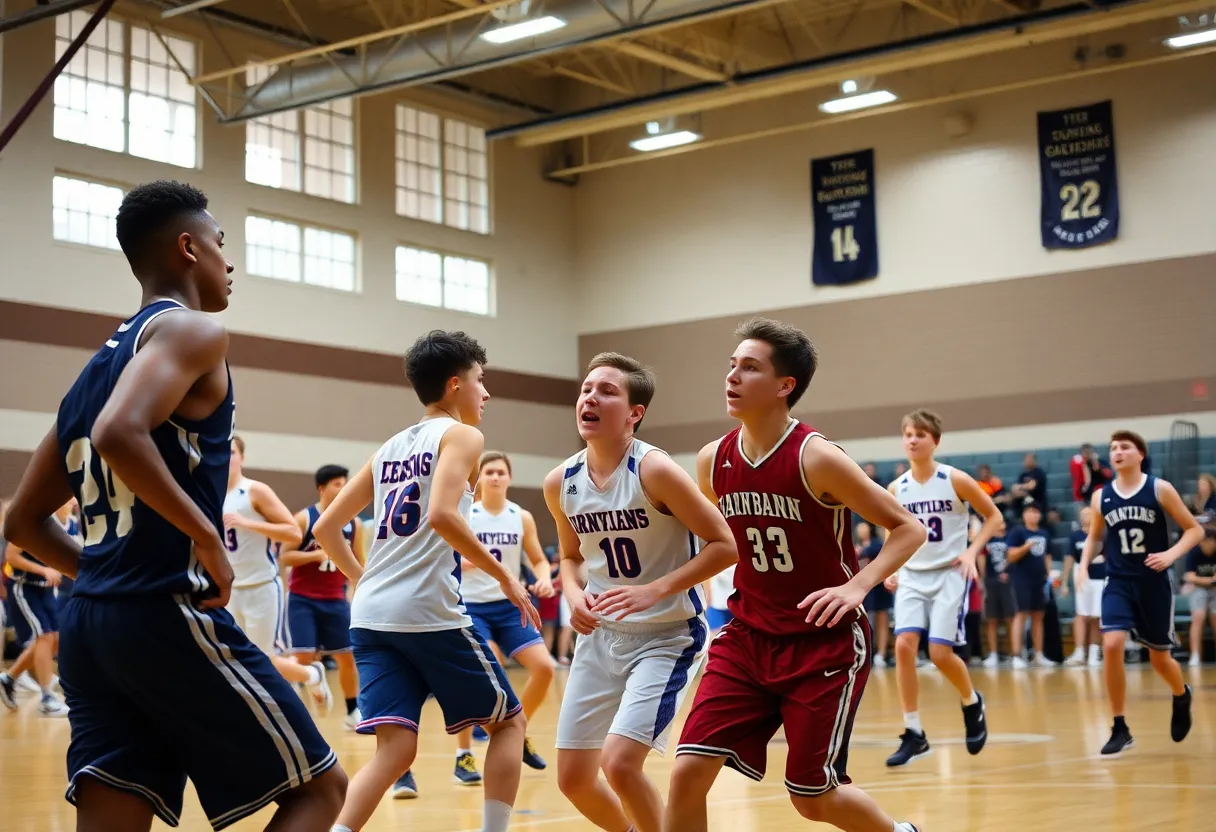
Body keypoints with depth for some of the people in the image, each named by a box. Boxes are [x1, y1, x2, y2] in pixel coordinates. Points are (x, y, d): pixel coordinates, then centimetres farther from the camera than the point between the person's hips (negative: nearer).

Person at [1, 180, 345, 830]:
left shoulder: (99, 365, 20)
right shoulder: (190, 330, -5)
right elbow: (120, 435, -26)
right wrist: (207, 539, -16)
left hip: (87, 624, 8)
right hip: (169, 614, -8)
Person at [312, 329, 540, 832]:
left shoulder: (391, 447, 21)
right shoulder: (461, 434, 0)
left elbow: (325, 529, 20)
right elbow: (442, 516, -18)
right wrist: (504, 576, -10)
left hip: (370, 616, 7)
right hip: (429, 612, -6)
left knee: (396, 750, 2)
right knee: (508, 721, 12)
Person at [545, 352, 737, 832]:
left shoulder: (654, 471, -19)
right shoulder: (560, 484, -2)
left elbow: (724, 545, -17)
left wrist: (654, 591, -25)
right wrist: (574, 594, -5)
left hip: (667, 636, -6)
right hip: (601, 635, 6)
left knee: (619, 763, -20)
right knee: (573, 778, 7)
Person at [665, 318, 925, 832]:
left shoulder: (815, 458, -17)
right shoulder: (713, 461, -1)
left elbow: (908, 529, -12)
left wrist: (857, 586, -24)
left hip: (826, 644, -4)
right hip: (748, 639, 5)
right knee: (688, 773, -10)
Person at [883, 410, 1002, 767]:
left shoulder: (955, 480, -8)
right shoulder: (896, 489, 2)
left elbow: (994, 517, 0)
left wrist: (972, 551, -14)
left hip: (950, 574, -3)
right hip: (912, 576, 3)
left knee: (940, 653, -11)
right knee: (904, 645, -14)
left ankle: (972, 703, 23)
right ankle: (914, 734, -5)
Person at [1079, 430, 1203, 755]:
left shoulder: (1160, 489, -7)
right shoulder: (1101, 497, 2)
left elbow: (1195, 529, -3)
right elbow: (1095, 537, 19)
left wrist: (1171, 554, -20)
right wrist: (1084, 565, 1)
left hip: (1154, 584, -2)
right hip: (1118, 583, 2)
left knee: (1159, 658, 8)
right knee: (1111, 646, -19)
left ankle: (1181, 696, 45)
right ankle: (1120, 730, -9)